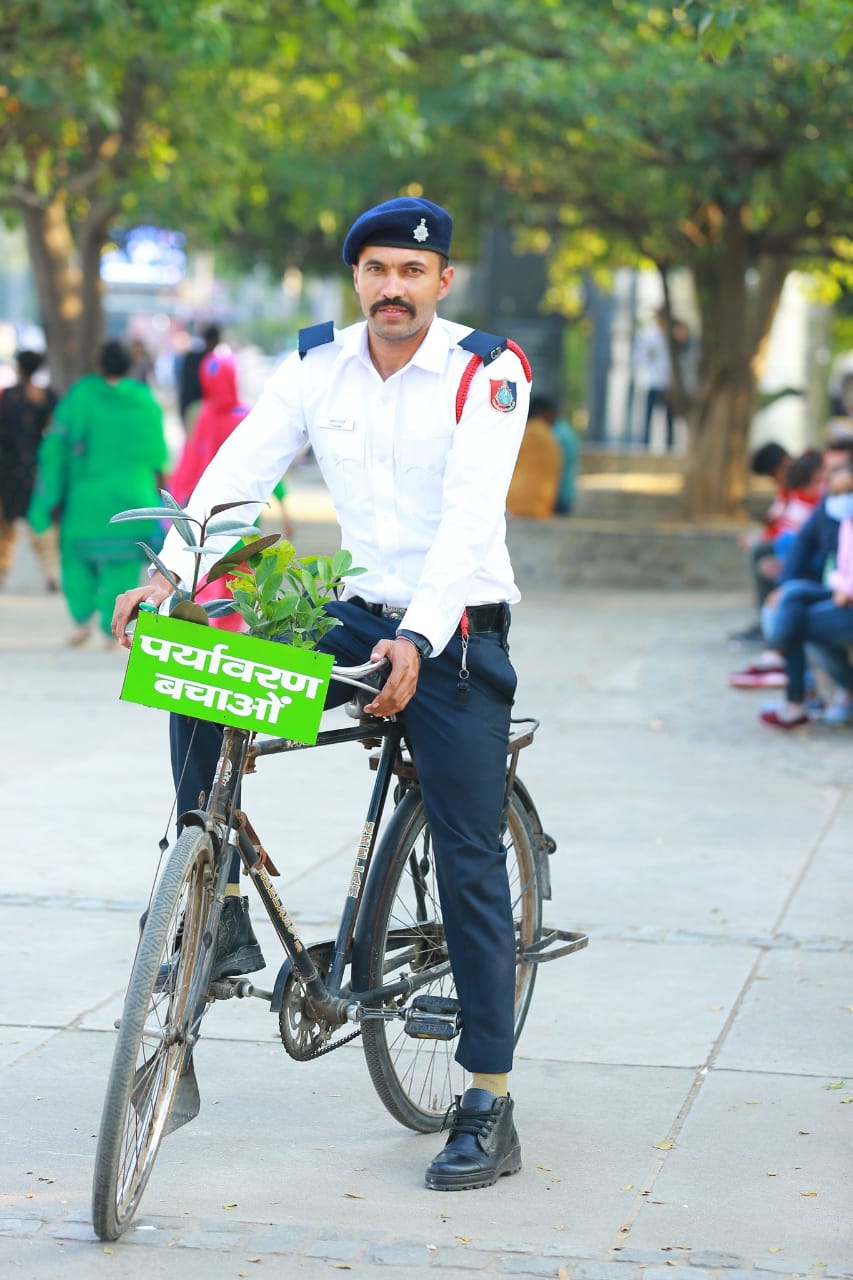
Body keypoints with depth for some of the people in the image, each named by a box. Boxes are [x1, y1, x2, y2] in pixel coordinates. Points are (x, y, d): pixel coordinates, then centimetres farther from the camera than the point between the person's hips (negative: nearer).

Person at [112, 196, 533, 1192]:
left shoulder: (488, 372, -13)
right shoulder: (318, 363, 1)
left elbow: (467, 521, -24)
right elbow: (240, 467, -10)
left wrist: (416, 643, -37)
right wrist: (171, 571, -27)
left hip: (456, 635, -4)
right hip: (360, 617, 4)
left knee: (469, 865, -4)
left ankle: (490, 1108, 3)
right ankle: (223, 914, -5)